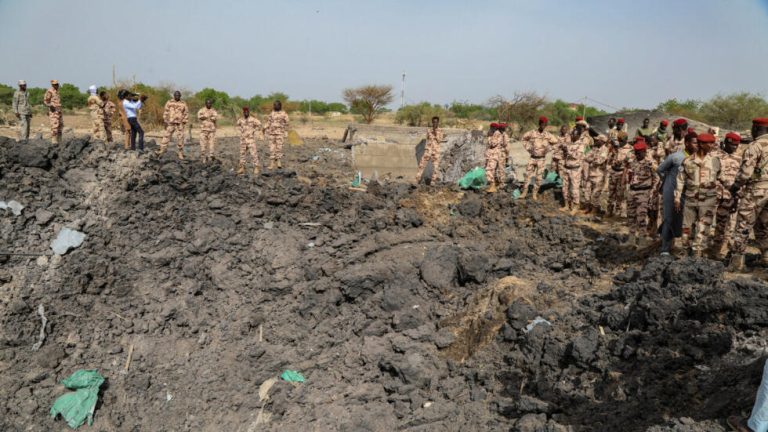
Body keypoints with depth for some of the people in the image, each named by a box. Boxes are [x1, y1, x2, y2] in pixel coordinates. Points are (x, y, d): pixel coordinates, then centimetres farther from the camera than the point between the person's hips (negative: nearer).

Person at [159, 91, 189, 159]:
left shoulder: (183, 104, 5)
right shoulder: (169, 103, 4)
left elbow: (186, 113, 7)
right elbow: (165, 112, 6)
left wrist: (184, 122, -1)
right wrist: (165, 121, -1)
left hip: (179, 124, 0)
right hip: (170, 123, 0)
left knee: (180, 138, 1)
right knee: (166, 137, -3)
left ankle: (180, 153, 8)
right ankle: (161, 150, -2)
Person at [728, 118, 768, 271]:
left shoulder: (755, 146, -13)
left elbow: (745, 172, -16)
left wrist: (735, 186, -1)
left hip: (755, 191, -7)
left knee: (743, 227, -1)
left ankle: (737, 261, -1)